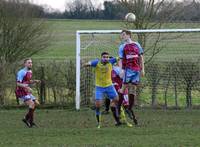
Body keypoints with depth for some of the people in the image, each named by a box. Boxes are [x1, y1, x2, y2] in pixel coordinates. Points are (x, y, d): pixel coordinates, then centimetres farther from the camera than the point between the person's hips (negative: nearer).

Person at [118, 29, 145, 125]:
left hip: (136, 70, 3)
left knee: (133, 89, 5)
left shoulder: (137, 45, 12)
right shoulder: (122, 47, 5)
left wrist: (142, 69, 11)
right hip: (128, 69, -3)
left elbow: (141, 57, 16)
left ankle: (130, 109, 10)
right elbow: (120, 60, 0)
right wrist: (121, 70, -16)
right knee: (124, 87, -8)